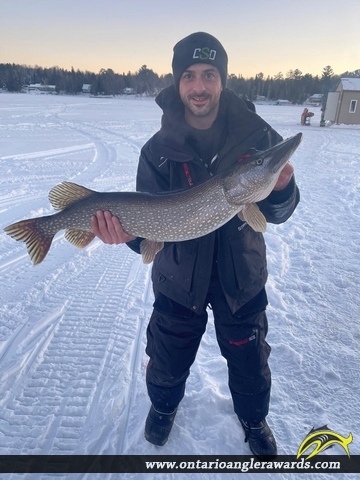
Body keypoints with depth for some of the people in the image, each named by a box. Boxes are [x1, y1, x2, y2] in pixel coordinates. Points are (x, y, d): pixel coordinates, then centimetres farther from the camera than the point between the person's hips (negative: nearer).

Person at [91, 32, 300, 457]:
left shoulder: (256, 135, -10)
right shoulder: (158, 148, -10)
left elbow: (275, 215, -8)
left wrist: (281, 191, -30)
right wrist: (130, 232, -31)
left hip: (241, 276, 1)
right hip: (179, 279, 0)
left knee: (249, 360, 19)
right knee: (168, 359, 20)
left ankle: (253, 418, 52)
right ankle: (164, 406, 55)